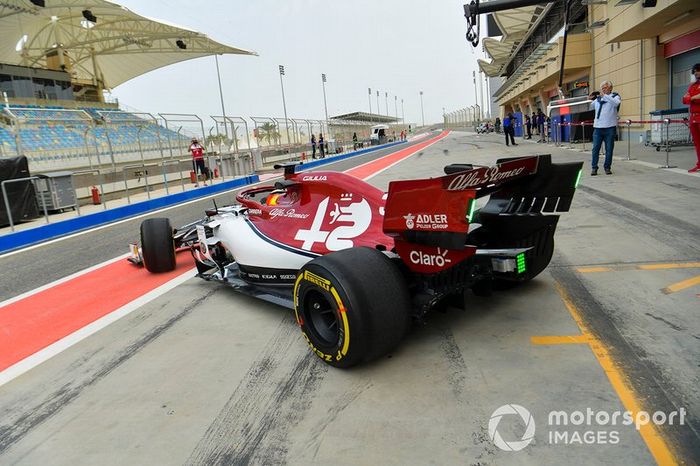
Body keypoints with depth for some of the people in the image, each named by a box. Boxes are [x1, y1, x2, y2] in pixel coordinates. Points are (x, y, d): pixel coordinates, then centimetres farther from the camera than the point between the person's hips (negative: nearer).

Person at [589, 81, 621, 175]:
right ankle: (594, 168, 2)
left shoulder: (615, 96, 5)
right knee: (595, 148, -2)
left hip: (610, 128, -3)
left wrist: (604, 95, -20)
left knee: (609, 149, 2)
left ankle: (607, 167, 11)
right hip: (598, 127, 3)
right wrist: (591, 99, 7)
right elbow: (591, 107, 26)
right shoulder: (598, 98, 15)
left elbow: (616, 103, -18)